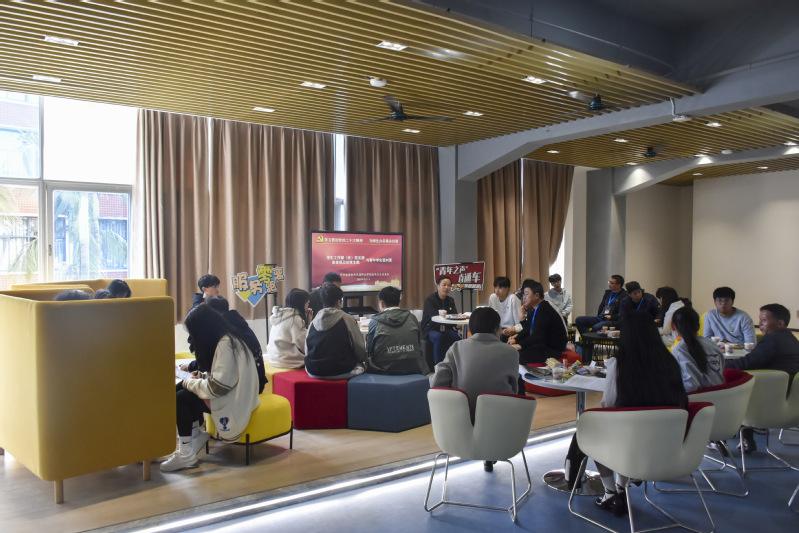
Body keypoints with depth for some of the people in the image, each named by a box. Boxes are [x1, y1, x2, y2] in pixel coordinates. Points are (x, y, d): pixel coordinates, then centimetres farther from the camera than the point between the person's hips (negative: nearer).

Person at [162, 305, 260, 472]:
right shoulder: (225, 338, 7)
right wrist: (202, 376, 2)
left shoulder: (226, 344, -23)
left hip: (235, 401, -10)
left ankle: (186, 455, -1)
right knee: (179, 388, 3)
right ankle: (194, 435, 16)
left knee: (181, 399, -13)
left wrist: (190, 382, -11)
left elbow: (218, 387, -26)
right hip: (229, 393, 10)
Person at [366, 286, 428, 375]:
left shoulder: (375, 322, -2)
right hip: (412, 369, 3)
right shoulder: (412, 318, 5)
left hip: (385, 370, -3)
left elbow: (369, 350, 6)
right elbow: (419, 344, 13)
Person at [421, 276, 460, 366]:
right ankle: (438, 365, -29)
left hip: (446, 329, 6)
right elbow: (435, 317, -22)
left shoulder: (450, 300, 12)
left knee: (460, 336, -20)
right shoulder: (430, 300, -9)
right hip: (431, 329, -6)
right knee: (439, 337, -38)